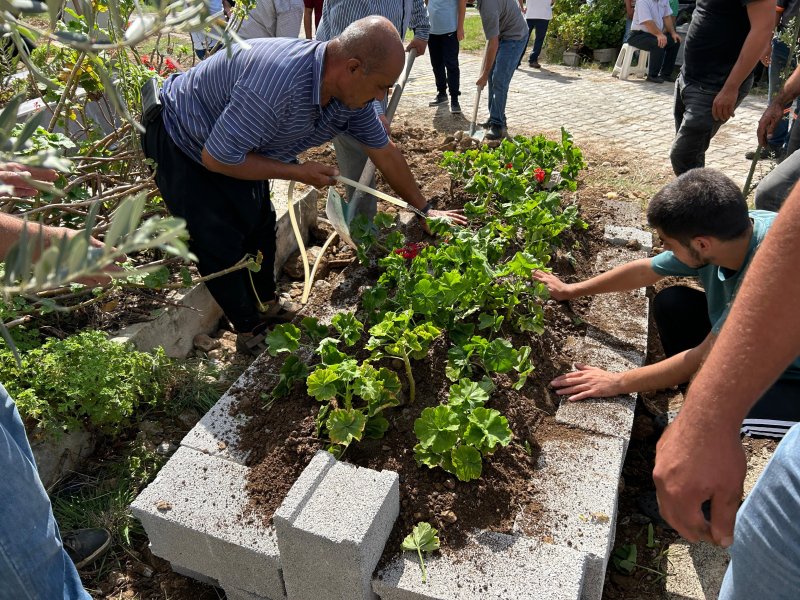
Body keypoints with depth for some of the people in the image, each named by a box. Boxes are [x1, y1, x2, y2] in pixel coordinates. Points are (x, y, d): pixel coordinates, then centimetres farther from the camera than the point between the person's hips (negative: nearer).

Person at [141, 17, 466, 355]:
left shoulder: (352, 91, -16)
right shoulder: (278, 83, -42)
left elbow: (385, 152, -2)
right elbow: (216, 158, -33)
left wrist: (423, 210, 6)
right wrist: (297, 172, -25)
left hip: (237, 149, 7)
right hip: (184, 145, -7)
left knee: (260, 226, 14)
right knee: (222, 246, -3)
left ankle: (267, 307, 35)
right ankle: (250, 333, 18)